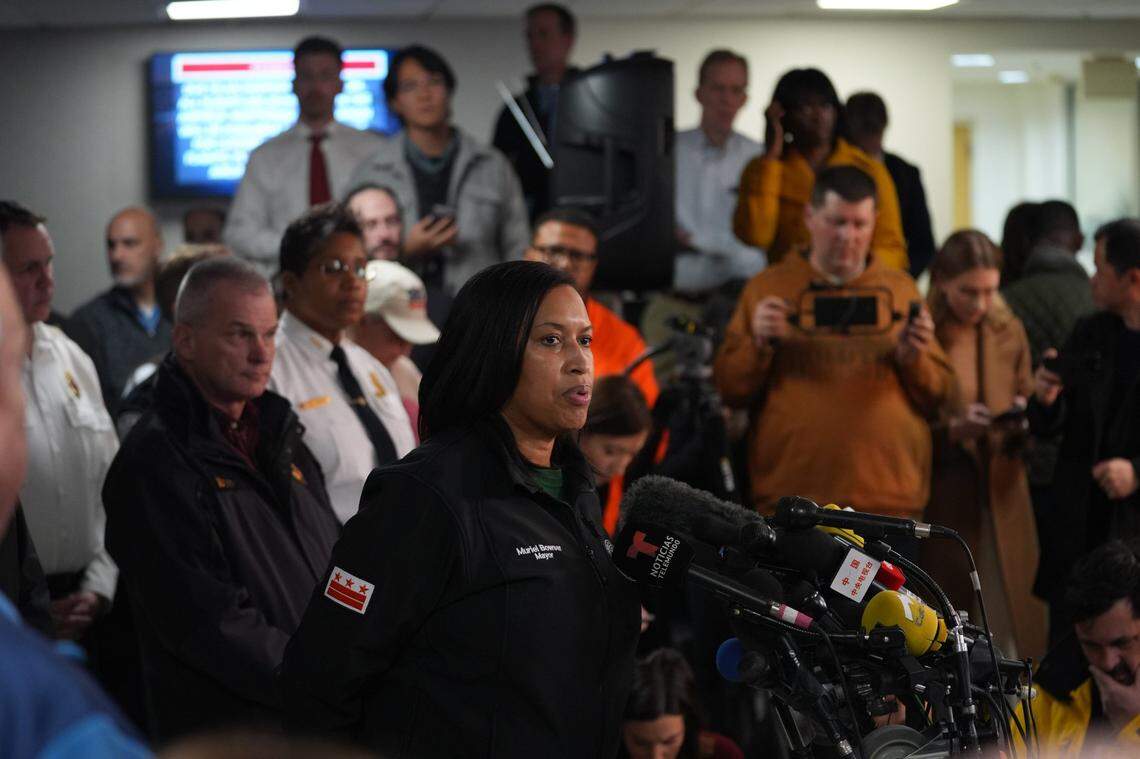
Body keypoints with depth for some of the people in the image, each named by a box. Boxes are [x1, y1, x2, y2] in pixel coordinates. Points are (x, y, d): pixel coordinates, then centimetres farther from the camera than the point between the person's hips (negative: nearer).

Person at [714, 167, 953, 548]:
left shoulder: (900, 289, 11)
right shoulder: (767, 288, 9)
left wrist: (913, 356, -9)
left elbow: (937, 397, 11)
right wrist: (760, 344, -11)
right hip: (791, 498, -1)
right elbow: (728, 389, 6)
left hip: (889, 498, 1)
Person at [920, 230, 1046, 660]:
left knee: (1015, 621, 1)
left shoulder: (1009, 331, 7)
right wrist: (951, 430, -22)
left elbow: (1027, 403, 14)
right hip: (939, 500, -4)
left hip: (1001, 496, 4)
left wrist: (1022, 421, -9)